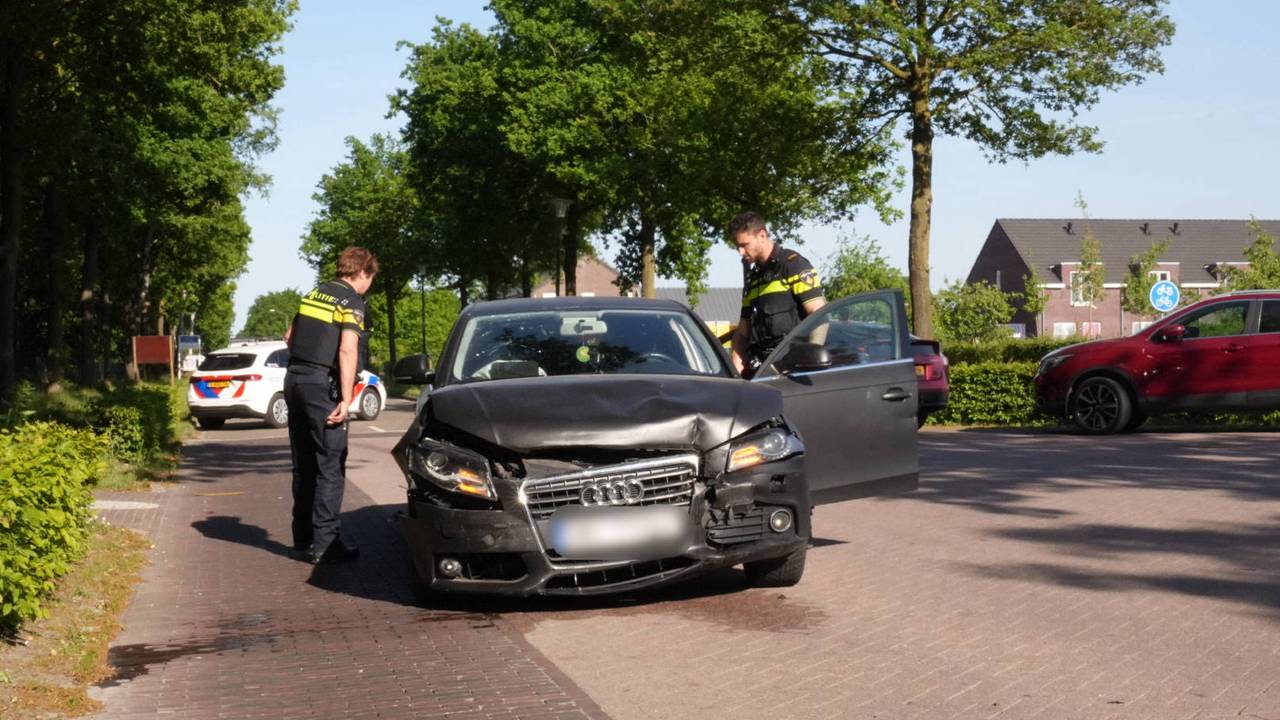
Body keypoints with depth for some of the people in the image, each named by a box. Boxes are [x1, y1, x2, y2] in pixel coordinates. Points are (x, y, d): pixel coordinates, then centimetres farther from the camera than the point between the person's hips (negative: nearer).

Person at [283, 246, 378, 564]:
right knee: (330, 468, -4)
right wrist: (345, 399, -19)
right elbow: (347, 351, -19)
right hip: (323, 386, -8)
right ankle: (324, 543, -6)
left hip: (295, 379, 8)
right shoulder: (352, 302, -8)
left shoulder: (315, 293, 15)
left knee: (304, 466, 14)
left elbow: (289, 336, 22)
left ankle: (303, 538, 20)